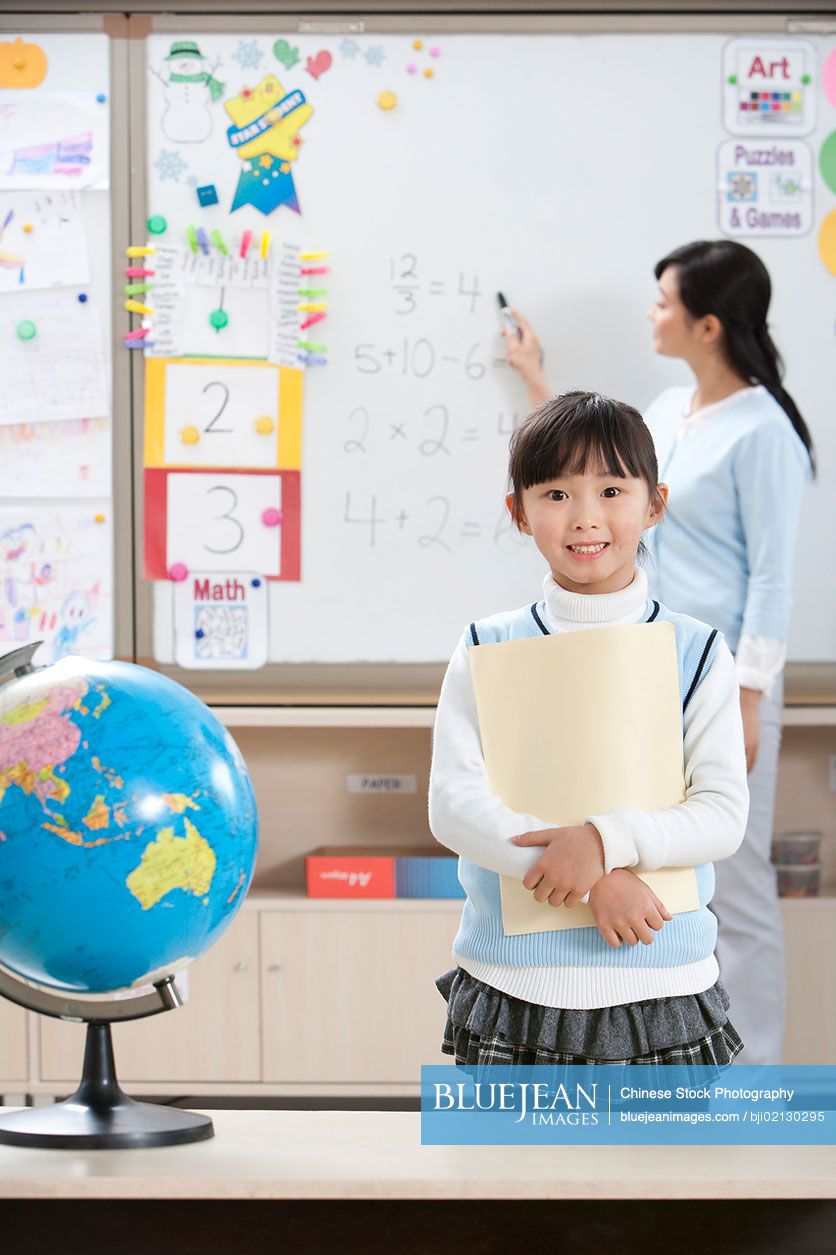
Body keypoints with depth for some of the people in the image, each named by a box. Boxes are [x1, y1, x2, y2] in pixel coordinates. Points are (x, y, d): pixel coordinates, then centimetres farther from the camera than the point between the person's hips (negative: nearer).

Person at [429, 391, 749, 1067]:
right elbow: (454, 803, -9)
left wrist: (605, 840, -23)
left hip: (661, 992, 0)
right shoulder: (487, 651, 1)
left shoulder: (696, 654, 1)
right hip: (514, 981, 0)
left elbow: (724, 813, -6)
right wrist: (594, 880, -19)